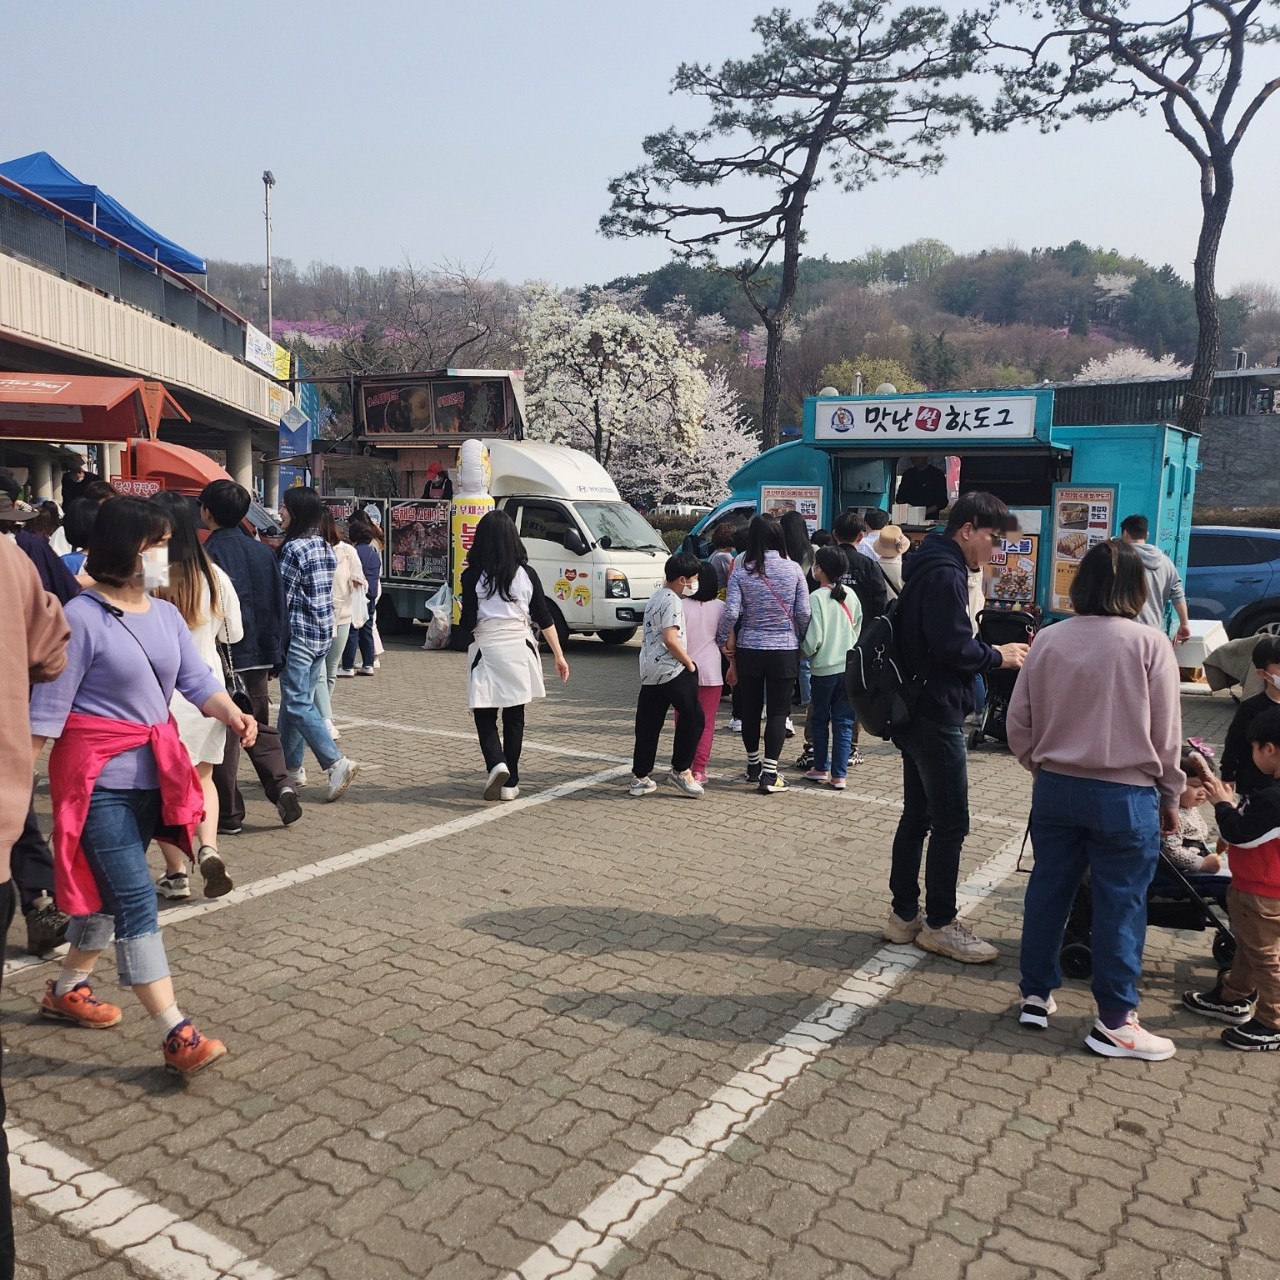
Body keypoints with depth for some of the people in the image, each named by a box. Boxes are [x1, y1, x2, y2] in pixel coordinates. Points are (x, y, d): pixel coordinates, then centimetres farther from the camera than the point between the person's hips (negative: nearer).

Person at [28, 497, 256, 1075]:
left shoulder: (166, 615, 9)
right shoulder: (82, 616, -13)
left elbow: (198, 681, 2)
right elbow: (47, 705, -14)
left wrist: (233, 715, -16)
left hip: (151, 773, 8)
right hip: (99, 778, -7)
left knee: (110, 893, 19)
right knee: (137, 899, -10)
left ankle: (66, 990, 41)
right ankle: (177, 1036, -8)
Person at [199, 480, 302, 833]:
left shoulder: (209, 553, -12)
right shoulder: (262, 551, 6)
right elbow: (278, 605, 9)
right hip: (259, 655, 6)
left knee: (222, 736, 4)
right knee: (260, 725, 18)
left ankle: (227, 815, 10)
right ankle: (281, 783, -2)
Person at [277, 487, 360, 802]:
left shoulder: (294, 548, -14)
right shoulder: (326, 548, 11)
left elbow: (282, 596, -12)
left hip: (299, 635, -8)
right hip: (323, 634, 9)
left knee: (297, 703, -7)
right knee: (299, 699, 15)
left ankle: (337, 763, -16)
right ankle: (292, 767, 22)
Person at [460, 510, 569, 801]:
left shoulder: (472, 575, -8)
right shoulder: (526, 574, 1)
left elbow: (468, 622, -9)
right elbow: (544, 618, 3)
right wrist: (559, 655, 9)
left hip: (487, 651, -3)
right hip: (519, 650, 3)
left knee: (485, 716, 10)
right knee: (514, 718, 12)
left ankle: (496, 764, -15)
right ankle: (510, 783, 15)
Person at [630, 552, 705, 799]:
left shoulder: (655, 598, 18)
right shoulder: (672, 601, -12)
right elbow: (671, 640, -21)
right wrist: (690, 663, -10)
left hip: (649, 671, 9)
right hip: (671, 670, -9)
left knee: (648, 724, 10)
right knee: (692, 718, 3)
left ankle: (639, 778, 13)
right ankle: (681, 771, 7)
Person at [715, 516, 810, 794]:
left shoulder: (741, 572, -5)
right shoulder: (793, 569, -5)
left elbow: (731, 612, -13)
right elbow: (804, 612, -4)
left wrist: (722, 640, 3)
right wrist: (801, 641, 12)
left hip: (749, 649, 1)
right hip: (785, 650, -1)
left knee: (751, 708, 16)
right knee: (777, 711, 4)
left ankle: (753, 765, 29)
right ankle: (769, 775, 2)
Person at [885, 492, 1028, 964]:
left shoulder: (928, 567, 16)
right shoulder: (945, 574, -16)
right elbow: (954, 647, -23)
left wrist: (989, 652, 10)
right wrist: (998, 656, -7)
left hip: (917, 712, 11)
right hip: (937, 716, -11)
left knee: (917, 816, 15)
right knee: (950, 823, -1)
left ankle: (904, 915, 23)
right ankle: (940, 924, 9)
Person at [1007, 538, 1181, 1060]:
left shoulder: (1048, 640, -2)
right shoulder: (1149, 645, -10)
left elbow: (1018, 722, 3)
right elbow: (1166, 733, -4)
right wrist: (1169, 796, 9)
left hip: (1056, 787, 4)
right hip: (1126, 795, -3)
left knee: (1048, 890, 14)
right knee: (1120, 905, 6)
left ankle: (1036, 996, 26)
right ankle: (1115, 1022, 15)